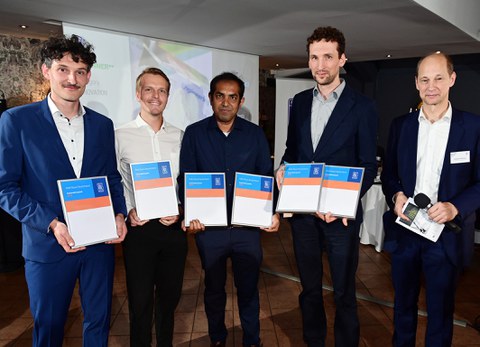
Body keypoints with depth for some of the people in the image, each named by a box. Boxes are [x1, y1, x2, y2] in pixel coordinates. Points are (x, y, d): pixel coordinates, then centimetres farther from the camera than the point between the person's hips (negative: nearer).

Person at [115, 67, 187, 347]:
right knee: (140, 300, 10)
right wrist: (128, 211, -15)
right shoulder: (121, 136, -2)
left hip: (173, 226, 3)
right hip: (140, 227, -3)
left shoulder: (179, 136, 6)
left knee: (170, 296, 17)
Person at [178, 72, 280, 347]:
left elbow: (266, 177, 3)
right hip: (208, 226, 0)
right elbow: (185, 178, -1)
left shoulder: (255, 134, 1)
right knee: (214, 287, 18)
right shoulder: (194, 133, -1)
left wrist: (273, 212, -11)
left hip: (248, 225, 0)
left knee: (249, 287, 13)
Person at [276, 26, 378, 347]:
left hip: (340, 214, -4)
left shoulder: (362, 106, -6)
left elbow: (368, 166, -6)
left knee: (344, 291, 11)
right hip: (302, 210, 4)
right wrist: (283, 167, -8)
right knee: (310, 287, 19)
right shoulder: (300, 102, 7)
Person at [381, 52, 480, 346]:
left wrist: (455, 207, -20)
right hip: (404, 230, 3)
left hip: (447, 234, -2)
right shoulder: (401, 125, 4)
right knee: (404, 303, 19)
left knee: (440, 309, 14)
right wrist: (396, 195, -11)